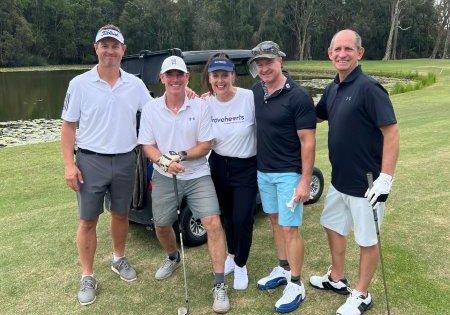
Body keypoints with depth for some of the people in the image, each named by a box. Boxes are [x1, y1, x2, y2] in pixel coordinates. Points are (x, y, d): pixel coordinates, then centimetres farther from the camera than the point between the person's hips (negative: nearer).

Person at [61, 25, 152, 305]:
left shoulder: (135, 84, 2)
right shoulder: (80, 84, -5)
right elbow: (68, 126, -2)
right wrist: (69, 164, -9)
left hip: (125, 160, 3)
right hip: (91, 161, -2)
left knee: (121, 214, 16)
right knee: (88, 221, 4)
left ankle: (119, 259, 38)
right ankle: (88, 277, 19)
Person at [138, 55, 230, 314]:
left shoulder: (200, 106, -7)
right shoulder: (150, 109, -2)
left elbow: (205, 145, -6)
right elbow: (148, 146, -2)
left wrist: (181, 155, -21)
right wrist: (164, 161, -21)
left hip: (198, 176, -2)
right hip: (165, 178, 3)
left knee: (213, 223, -14)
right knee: (161, 225, 14)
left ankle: (220, 285, -4)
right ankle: (173, 258, 47)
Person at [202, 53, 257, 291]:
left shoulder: (250, 98, -18)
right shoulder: (205, 104, -6)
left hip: (246, 167, -4)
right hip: (219, 166, 4)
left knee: (242, 218, -3)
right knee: (227, 215, 19)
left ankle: (240, 265, 23)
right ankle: (232, 255, 44)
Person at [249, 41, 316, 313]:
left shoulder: (298, 97, -17)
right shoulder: (255, 91, 3)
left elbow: (308, 142, -16)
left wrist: (305, 181, -19)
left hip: (289, 174, -7)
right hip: (263, 171, 7)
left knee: (290, 228, -1)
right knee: (275, 221, 18)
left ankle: (296, 285, 14)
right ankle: (283, 269, 35)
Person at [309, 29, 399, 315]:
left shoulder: (368, 88, -18)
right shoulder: (332, 89, 6)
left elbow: (391, 133, -21)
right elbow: (314, 117, 21)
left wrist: (385, 178, -25)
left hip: (366, 183, -8)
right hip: (340, 179, 8)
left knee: (367, 240, 9)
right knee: (333, 226, 21)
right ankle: (337, 279, 42)